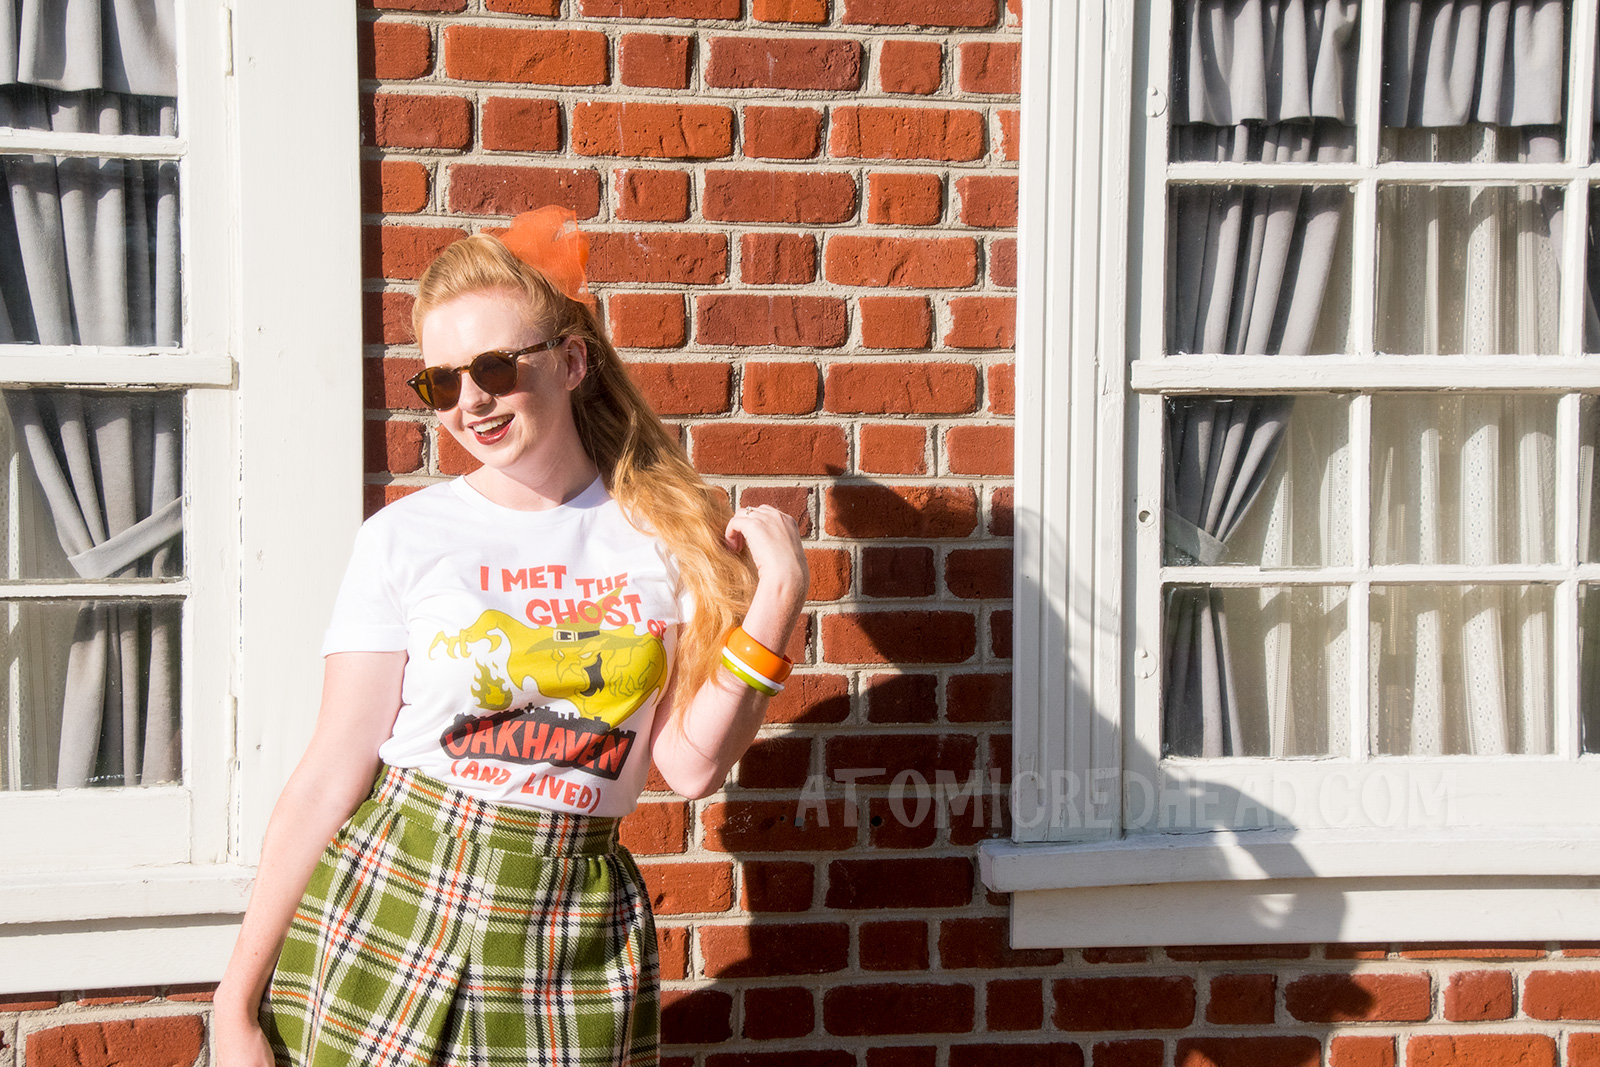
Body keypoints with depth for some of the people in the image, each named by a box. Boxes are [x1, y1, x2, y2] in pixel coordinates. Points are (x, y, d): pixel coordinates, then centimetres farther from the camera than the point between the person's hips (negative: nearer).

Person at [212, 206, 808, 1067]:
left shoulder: (668, 534, 1)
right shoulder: (405, 538, -3)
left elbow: (691, 765, -4)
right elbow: (331, 776, -3)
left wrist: (775, 602, -11)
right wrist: (238, 996, -3)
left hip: (577, 932, 1)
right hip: (392, 900, -1)